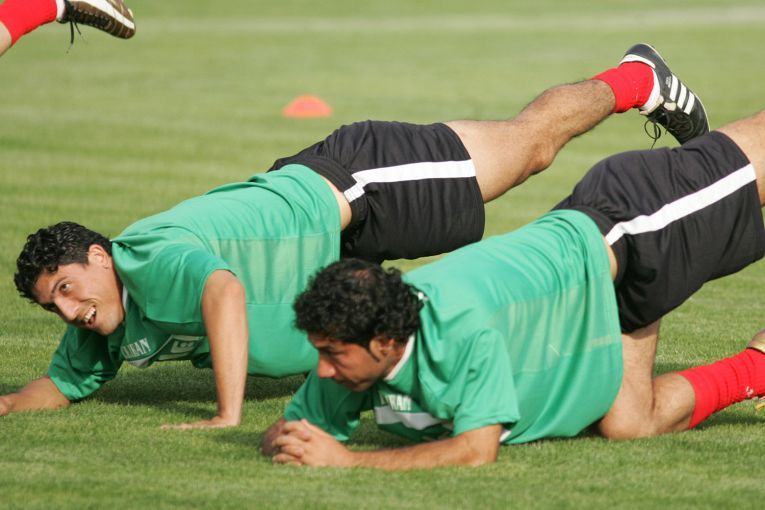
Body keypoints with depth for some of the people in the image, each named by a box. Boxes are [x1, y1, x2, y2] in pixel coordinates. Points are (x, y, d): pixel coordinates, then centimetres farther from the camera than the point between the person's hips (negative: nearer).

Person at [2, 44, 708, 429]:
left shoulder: (153, 256, -36)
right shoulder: (103, 335, -10)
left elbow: (225, 289, -54)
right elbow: (63, 384, 5)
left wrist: (229, 415, -56)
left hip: (343, 185, -6)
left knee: (530, 141, 12)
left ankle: (637, 81, 37)